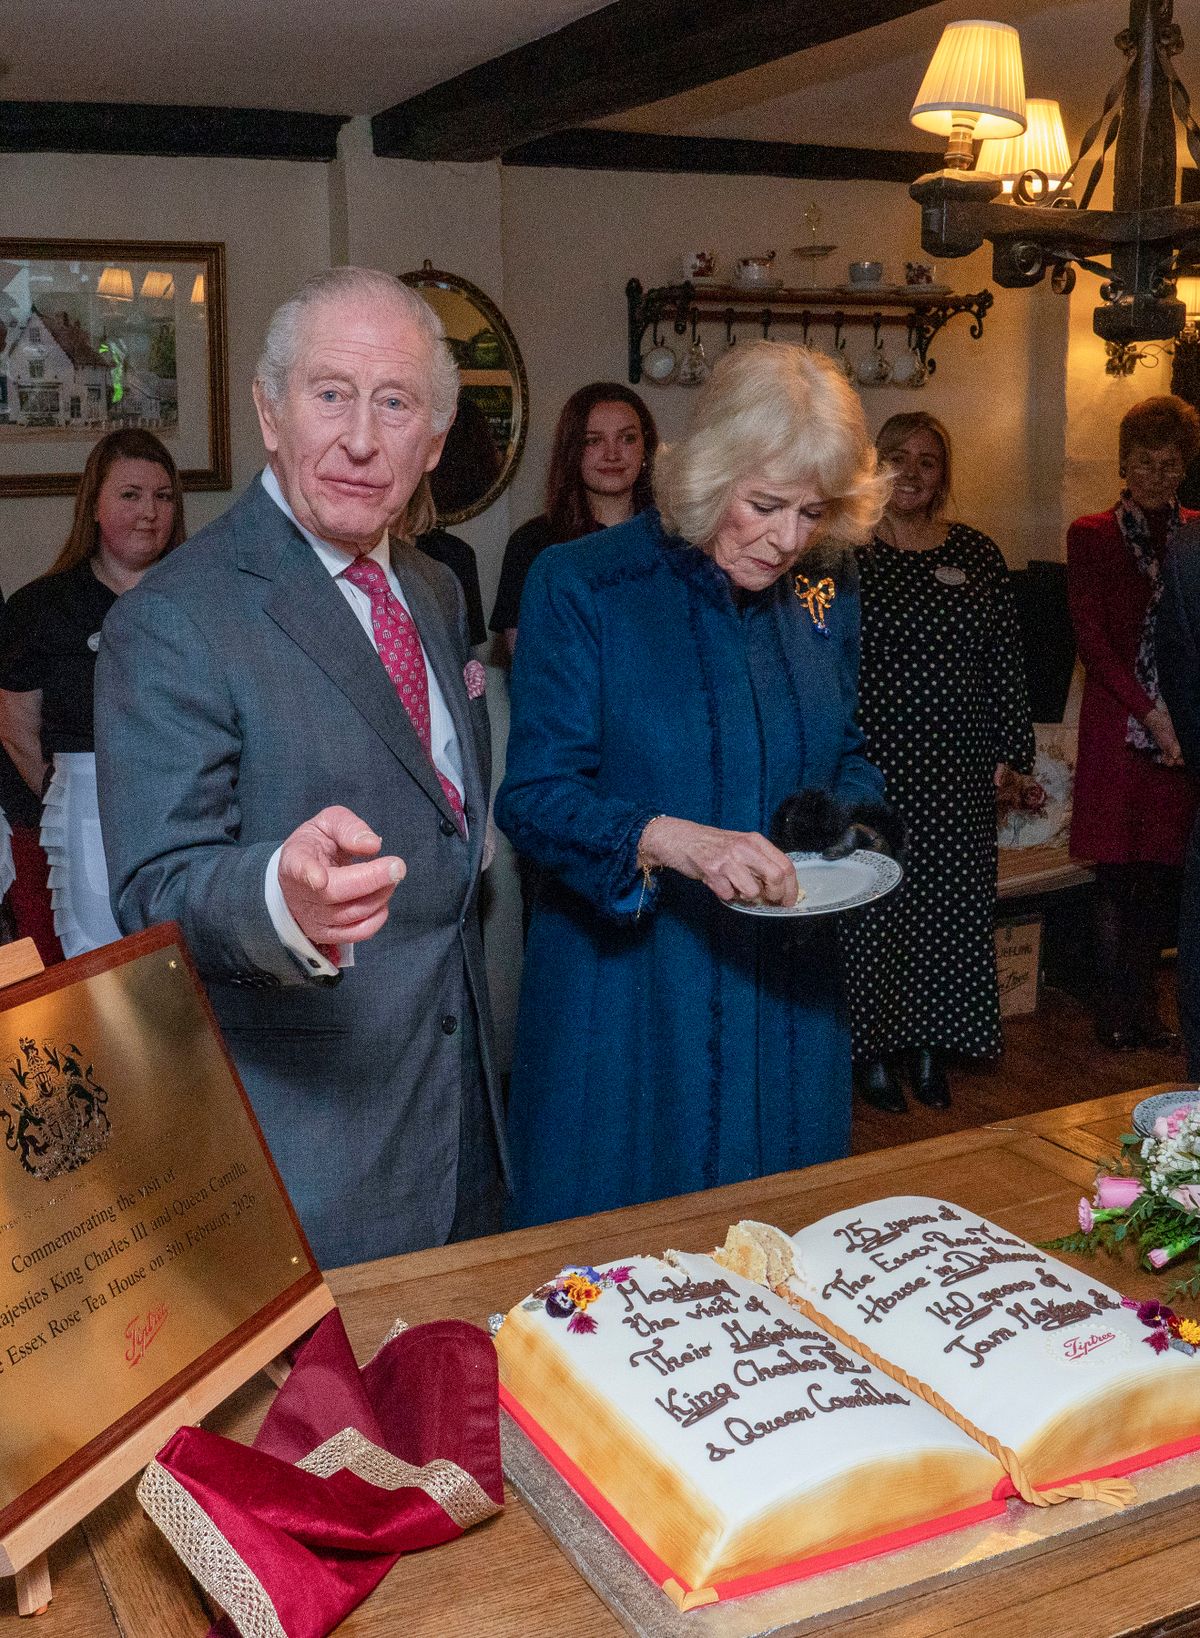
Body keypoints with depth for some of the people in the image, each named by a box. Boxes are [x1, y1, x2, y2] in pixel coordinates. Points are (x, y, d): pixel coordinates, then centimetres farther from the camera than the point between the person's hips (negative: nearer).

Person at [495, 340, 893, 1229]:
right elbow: (534, 795, -14)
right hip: (622, 996, -4)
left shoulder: (823, 597, 5)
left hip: (782, 1001, 4)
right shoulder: (582, 587, -10)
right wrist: (671, 840, -31)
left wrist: (839, 810, -7)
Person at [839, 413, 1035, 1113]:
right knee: (873, 900, 1)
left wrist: (1010, 749, 5)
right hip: (872, 760, -3)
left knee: (951, 899, 6)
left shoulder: (976, 553, 8)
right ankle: (875, 1050, 14)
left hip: (958, 767, 3)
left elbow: (1006, 656, 9)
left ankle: (933, 1047, 20)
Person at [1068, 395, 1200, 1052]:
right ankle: (1115, 1013, 12)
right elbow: (1092, 640, -3)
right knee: (1118, 876, 1)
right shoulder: (1091, 536, 4)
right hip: (1117, 724, -2)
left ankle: (1144, 1008, 18)